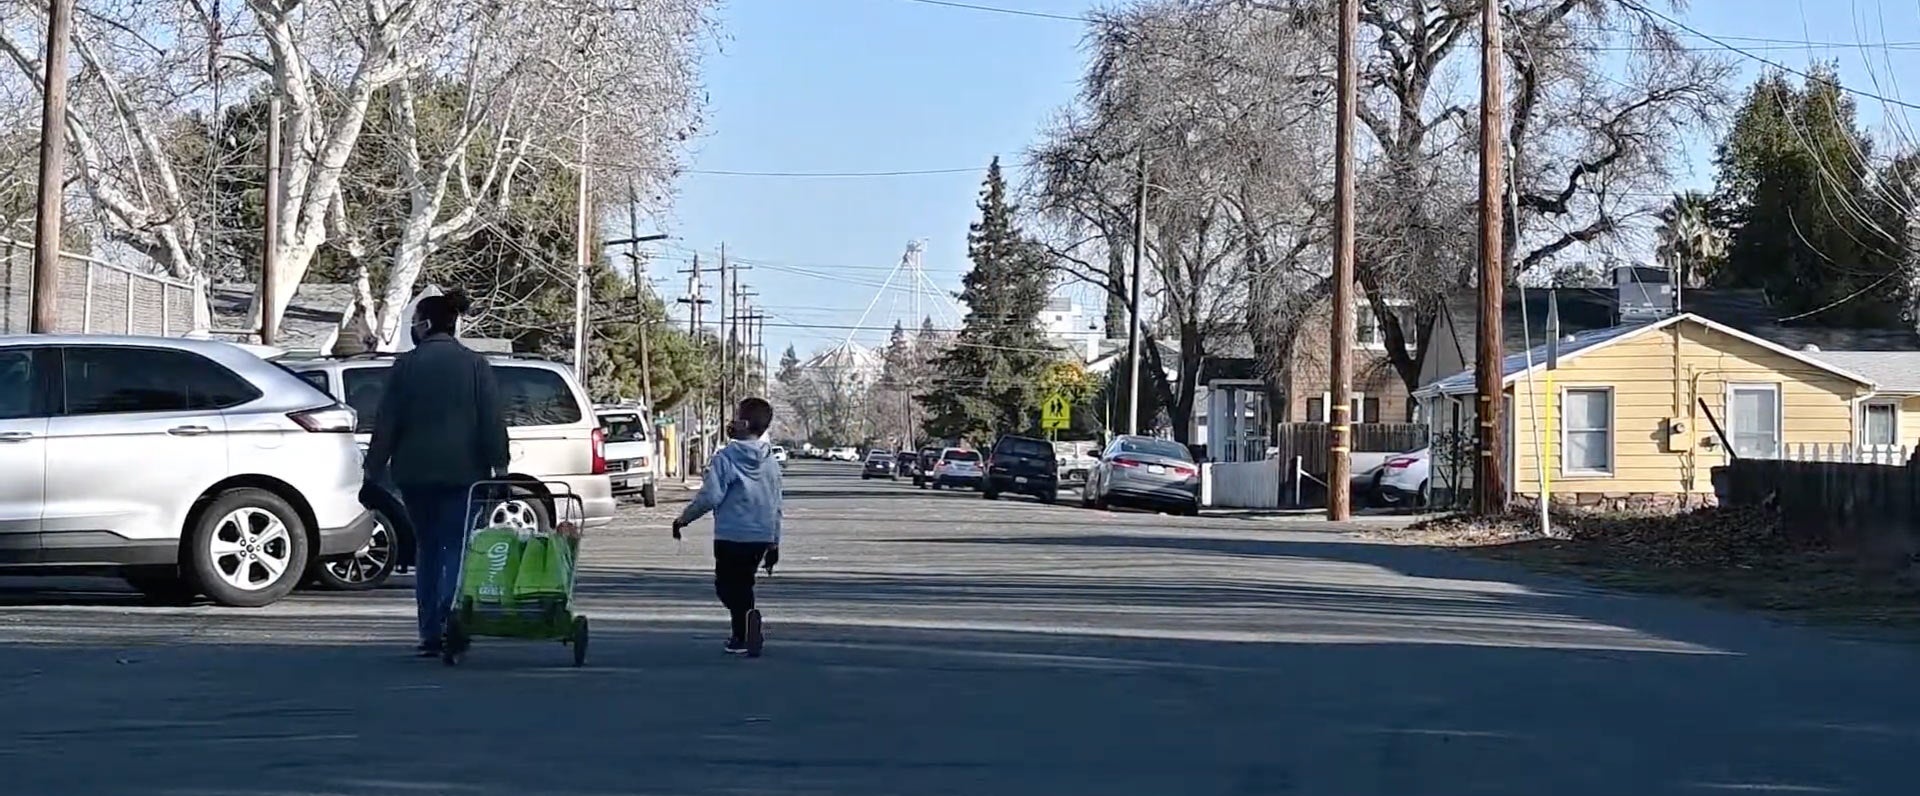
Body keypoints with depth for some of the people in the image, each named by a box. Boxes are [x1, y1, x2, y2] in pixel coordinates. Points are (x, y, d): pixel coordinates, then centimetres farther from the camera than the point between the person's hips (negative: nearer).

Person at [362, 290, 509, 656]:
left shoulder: (406, 366, 2)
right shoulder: (475, 365, 3)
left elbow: (386, 423, 2)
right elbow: (493, 421, -1)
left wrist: (375, 469, 6)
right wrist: (499, 464, 0)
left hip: (415, 472, 1)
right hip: (463, 471, -1)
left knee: (426, 548, 10)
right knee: (457, 545, 0)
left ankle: (430, 632, 8)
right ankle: (450, 618, -21)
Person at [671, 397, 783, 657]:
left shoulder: (725, 458, -12)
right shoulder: (771, 462, 9)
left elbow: (709, 497, -17)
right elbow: (776, 507, 13)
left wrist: (684, 519, -3)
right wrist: (774, 543, 20)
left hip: (731, 536, -6)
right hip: (762, 537, 6)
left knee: (727, 587, 3)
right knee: (743, 584, 21)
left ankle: (748, 624, -23)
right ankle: (742, 636, 23)